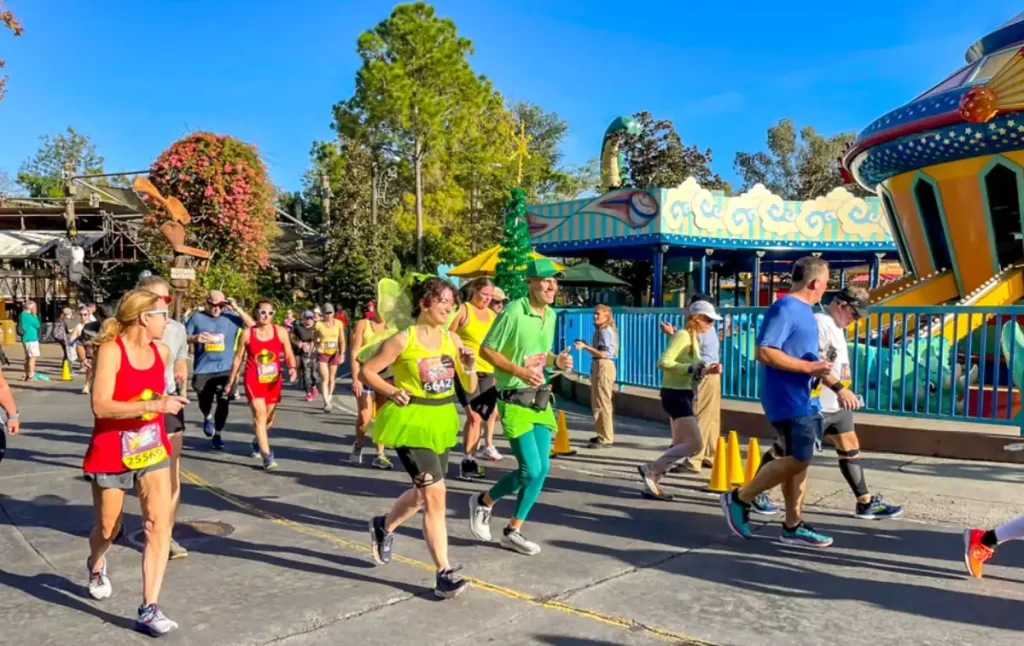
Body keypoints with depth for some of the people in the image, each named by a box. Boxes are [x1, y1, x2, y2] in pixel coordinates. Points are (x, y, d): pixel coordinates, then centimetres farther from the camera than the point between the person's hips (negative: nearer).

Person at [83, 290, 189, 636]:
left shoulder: (162, 352, 0)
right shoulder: (111, 350, -18)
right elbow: (100, 406, -27)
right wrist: (154, 405, -31)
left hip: (152, 450, 4)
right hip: (111, 453, -4)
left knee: (159, 526, -10)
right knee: (108, 529, 16)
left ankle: (148, 610, -4)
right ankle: (96, 566, 52)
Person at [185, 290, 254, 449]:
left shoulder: (230, 317, 0)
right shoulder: (197, 318, 0)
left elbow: (252, 326, -8)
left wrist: (237, 309, -15)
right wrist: (195, 338, -19)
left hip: (225, 369, 0)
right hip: (203, 370, 0)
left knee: (223, 402, 0)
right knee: (205, 403, 12)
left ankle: (217, 435, 18)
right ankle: (208, 417, 48)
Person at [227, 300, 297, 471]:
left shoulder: (280, 332, -2)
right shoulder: (247, 333, -5)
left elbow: (288, 354, -1)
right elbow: (238, 357, 4)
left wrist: (292, 368, -22)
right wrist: (231, 380, 7)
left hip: (273, 380, 3)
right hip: (253, 380, -3)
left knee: (269, 418, 16)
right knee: (260, 415, -15)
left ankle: (257, 441, 47)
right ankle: (267, 456, -13)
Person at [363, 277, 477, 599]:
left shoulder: (452, 339, 2)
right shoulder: (404, 339, -12)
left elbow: (470, 388, 5)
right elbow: (366, 371, -5)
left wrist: (470, 367, -14)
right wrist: (392, 392, -18)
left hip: (441, 421, 6)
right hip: (411, 421, -6)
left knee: (423, 493, 19)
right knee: (435, 494, -10)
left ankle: (384, 527, 48)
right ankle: (444, 574, 0)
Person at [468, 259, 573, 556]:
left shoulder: (550, 315, 9)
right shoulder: (513, 311, -15)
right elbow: (486, 349, -12)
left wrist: (556, 361, -1)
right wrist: (519, 371, -22)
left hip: (540, 398, 8)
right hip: (515, 400, -8)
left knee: (542, 468, 5)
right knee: (531, 470, -9)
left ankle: (513, 531, 20)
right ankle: (484, 502, 19)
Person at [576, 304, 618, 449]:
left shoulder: (606, 331, -15)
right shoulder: (599, 330, 15)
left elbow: (605, 353, -23)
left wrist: (585, 347, -27)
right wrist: (585, 345, 14)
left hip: (604, 366, -11)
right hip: (597, 366, 11)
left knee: (602, 403, -8)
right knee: (597, 402, 18)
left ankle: (606, 439, -5)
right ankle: (603, 435, 29)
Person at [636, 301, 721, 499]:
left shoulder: (693, 337, 15)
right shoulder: (683, 335, -13)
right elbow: (663, 362, -23)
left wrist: (706, 370, 4)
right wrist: (691, 369, -27)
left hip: (683, 394, 10)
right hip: (676, 394, -10)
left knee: (680, 445, 12)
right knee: (695, 444, -12)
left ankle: (652, 482, 16)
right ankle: (650, 469, -4)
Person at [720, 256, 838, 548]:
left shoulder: (805, 310, 15)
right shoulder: (784, 309, -16)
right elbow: (765, 353, -24)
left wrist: (838, 387, 21)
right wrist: (808, 367, -22)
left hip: (804, 399, 10)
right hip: (788, 400, -10)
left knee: (798, 461, 11)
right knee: (797, 460, -8)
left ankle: (793, 526, 19)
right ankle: (739, 498, 5)